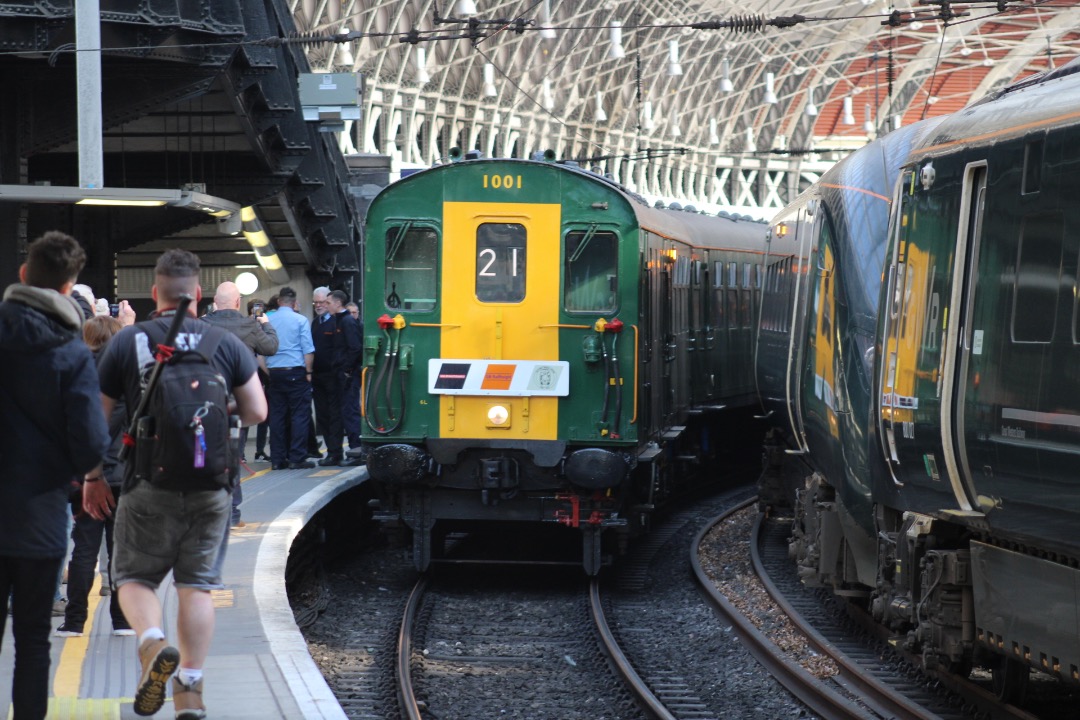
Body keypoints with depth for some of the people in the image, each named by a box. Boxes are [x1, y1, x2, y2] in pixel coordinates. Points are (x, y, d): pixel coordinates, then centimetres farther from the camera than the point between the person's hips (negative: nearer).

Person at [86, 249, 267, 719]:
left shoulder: (127, 342, -2)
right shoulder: (225, 342, 1)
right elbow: (256, 413, 5)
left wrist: (93, 477, 13)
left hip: (149, 487, -2)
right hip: (211, 488, 2)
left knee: (134, 577, 10)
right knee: (197, 586, 8)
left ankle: (153, 643, -18)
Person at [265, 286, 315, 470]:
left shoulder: (267, 321, 5)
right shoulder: (300, 320, -5)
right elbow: (308, 350, -8)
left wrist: (268, 371, 14)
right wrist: (308, 372, -1)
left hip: (275, 372, 4)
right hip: (296, 372, -4)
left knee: (277, 415, 7)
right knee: (299, 415, -1)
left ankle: (277, 459, 8)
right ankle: (296, 458, -5)